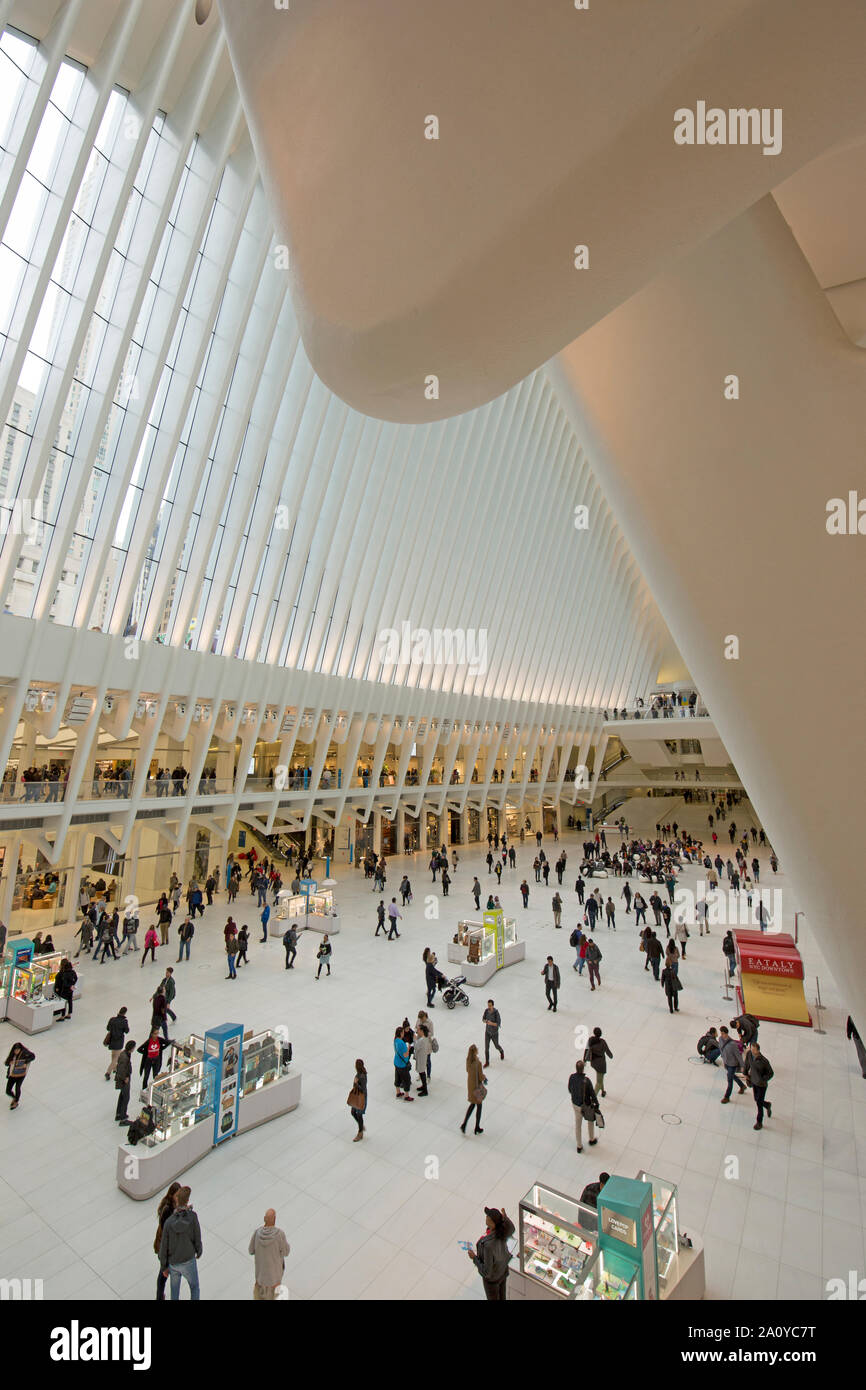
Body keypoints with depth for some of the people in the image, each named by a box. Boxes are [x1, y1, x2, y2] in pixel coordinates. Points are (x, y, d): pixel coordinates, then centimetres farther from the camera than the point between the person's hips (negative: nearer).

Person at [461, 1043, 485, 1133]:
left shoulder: (468, 1060, -10)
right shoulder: (478, 1063, -30)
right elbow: (481, 1076, -21)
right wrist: (484, 1079, 2)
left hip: (470, 1084, 6)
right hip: (477, 1086, -6)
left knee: (472, 1104, 24)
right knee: (479, 1106, 16)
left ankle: (464, 1125, 18)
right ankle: (477, 1128, 30)